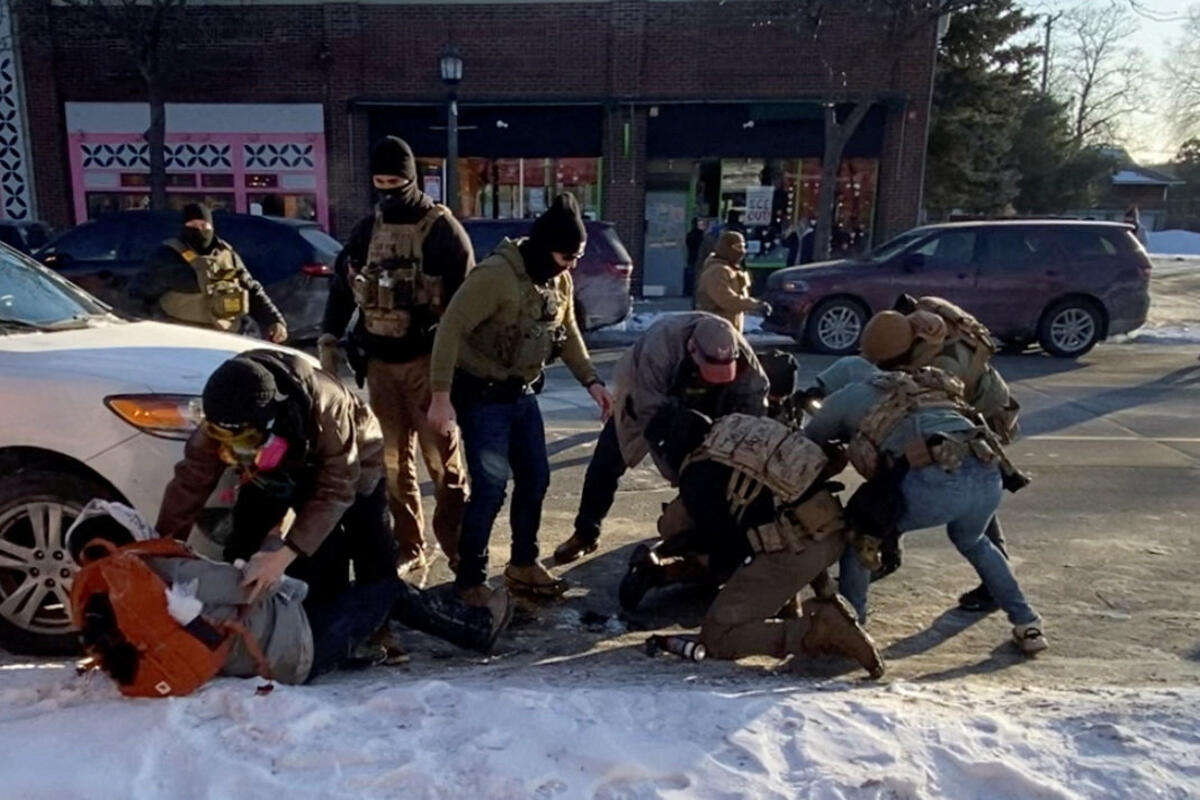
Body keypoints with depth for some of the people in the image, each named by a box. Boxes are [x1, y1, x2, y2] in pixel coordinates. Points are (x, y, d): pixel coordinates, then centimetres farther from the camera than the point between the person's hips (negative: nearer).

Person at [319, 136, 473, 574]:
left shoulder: (443, 229, -5)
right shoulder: (366, 229, 12)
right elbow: (342, 284, 18)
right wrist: (328, 339, 11)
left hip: (427, 359, -5)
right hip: (379, 361, 5)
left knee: (443, 460, -4)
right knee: (393, 461, 9)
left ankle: (460, 548, 5)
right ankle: (409, 548, 19)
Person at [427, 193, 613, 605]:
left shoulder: (560, 280, 3)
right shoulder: (495, 275, -23)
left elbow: (568, 333, 14)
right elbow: (450, 329, -23)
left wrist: (591, 381, 2)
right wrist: (441, 395, -26)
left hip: (523, 394, 8)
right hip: (482, 397, -8)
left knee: (535, 478, 13)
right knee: (490, 489, -7)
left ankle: (523, 564, 32)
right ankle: (470, 580, 12)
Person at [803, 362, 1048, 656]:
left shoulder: (846, 397, 22)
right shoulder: (924, 388, 37)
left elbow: (807, 446, 29)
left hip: (935, 480, -5)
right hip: (988, 477, 6)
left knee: (858, 529, 21)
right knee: (972, 542, 38)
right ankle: (1027, 625, 36)